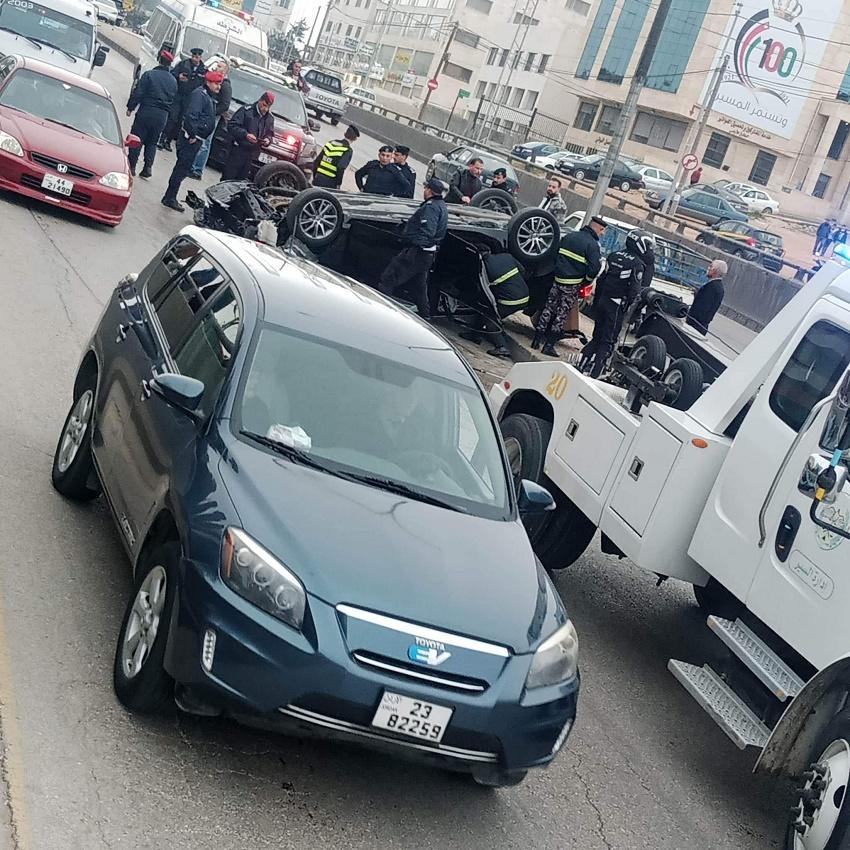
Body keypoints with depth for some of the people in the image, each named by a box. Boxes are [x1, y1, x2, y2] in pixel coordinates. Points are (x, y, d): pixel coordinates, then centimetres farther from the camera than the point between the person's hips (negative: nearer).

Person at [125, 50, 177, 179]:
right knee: (152, 142, 14)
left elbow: (138, 93, -8)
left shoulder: (149, 75, -8)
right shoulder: (173, 81, 7)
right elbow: (173, 99, 13)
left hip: (146, 111, -4)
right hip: (163, 115, 4)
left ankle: (131, 166, 3)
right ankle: (148, 167, 7)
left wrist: (130, 107, -2)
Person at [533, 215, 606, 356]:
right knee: (562, 314, 2)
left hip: (557, 280, 5)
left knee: (548, 309, 14)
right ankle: (549, 345, 2)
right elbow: (595, 267, -17)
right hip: (573, 285, -5)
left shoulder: (569, 236, 9)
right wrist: (586, 281, -1)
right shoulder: (592, 245, -10)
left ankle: (537, 339, 14)